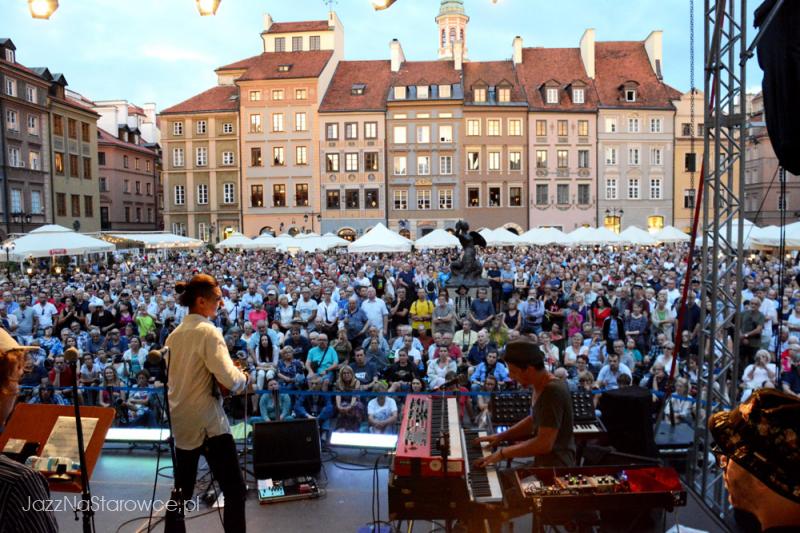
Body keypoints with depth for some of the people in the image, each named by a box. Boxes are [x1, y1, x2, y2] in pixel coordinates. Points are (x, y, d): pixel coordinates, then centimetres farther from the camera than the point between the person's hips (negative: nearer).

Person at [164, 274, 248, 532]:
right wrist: (245, 377, -3)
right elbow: (229, 380, -23)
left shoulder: (174, 335, 9)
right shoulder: (208, 331, -14)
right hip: (207, 422, -8)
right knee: (235, 490, -2)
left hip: (181, 422, 8)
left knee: (182, 491, 20)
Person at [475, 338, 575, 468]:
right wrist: (500, 436, 11)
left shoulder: (553, 391, -26)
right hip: (544, 461, 9)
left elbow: (545, 444, -28)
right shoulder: (540, 385, 4)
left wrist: (502, 453, -21)